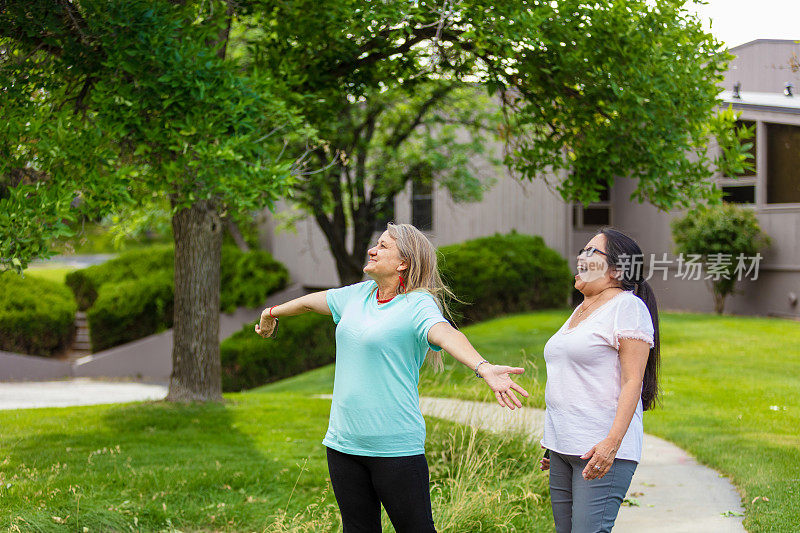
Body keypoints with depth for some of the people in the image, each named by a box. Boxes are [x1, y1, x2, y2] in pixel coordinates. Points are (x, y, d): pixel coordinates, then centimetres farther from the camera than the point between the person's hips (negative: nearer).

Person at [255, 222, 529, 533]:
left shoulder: (418, 305, -10)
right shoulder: (359, 295, 10)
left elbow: (446, 334, -31)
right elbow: (311, 302, 28)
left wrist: (484, 368, -50)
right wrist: (272, 314, 45)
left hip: (394, 446, -6)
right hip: (343, 442, 6)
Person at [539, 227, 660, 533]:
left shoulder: (627, 307, -7)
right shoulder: (581, 310, 20)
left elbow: (632, 382, -14)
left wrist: (612, 442, -24)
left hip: (601, 449, -9)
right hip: (563, 447, 9)